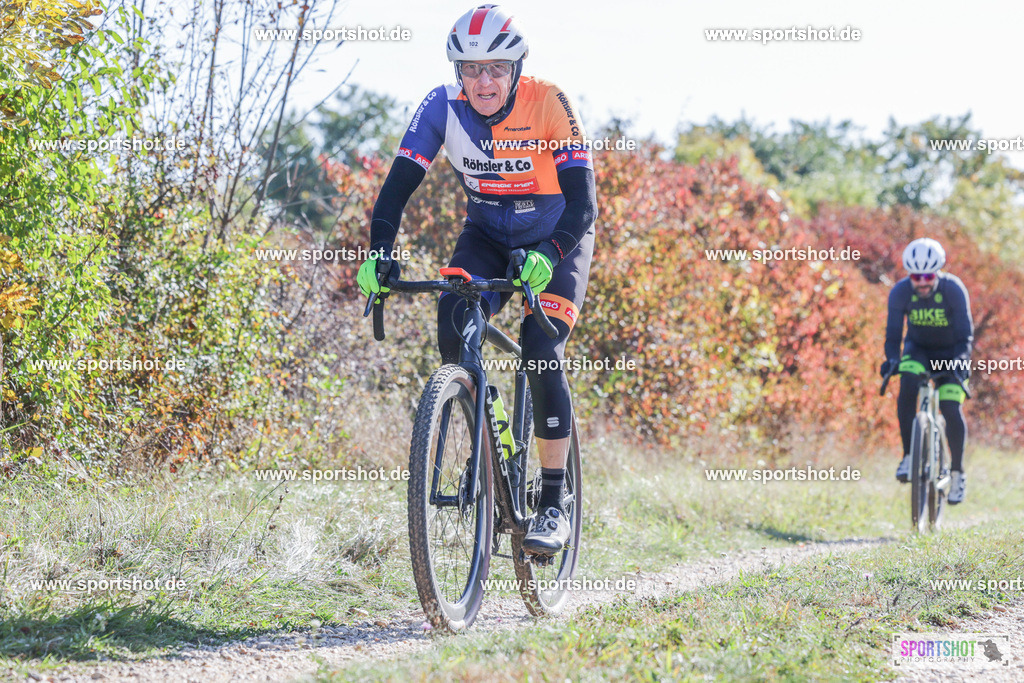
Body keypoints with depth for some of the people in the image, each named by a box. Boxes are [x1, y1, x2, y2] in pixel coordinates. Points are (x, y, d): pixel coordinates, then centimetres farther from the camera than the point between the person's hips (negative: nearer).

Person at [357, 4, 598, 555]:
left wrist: (547, 255, -49)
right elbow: (398, 185, -20)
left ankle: (553, 508, -10)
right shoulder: (443, 107, -18)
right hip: (488, 235, 3)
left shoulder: (548, 104, -27)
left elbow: (583, 201, -32)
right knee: (453, 326, -24)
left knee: (541, 354, -20)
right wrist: (378, 254, -36)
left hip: (556, 241, -3)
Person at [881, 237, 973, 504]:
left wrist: (959, 361, -43)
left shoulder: (954, 289, -26)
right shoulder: (900, 291, -20)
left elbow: (965, 334, -26)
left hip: (950, 352, -1)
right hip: (918, 349, 2)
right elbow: (893, 332, -19)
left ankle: (958, 473, 2)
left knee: (951, 409, -17)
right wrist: (891, 359, -38)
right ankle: (909, 456, -21)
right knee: (907, 386, -30)